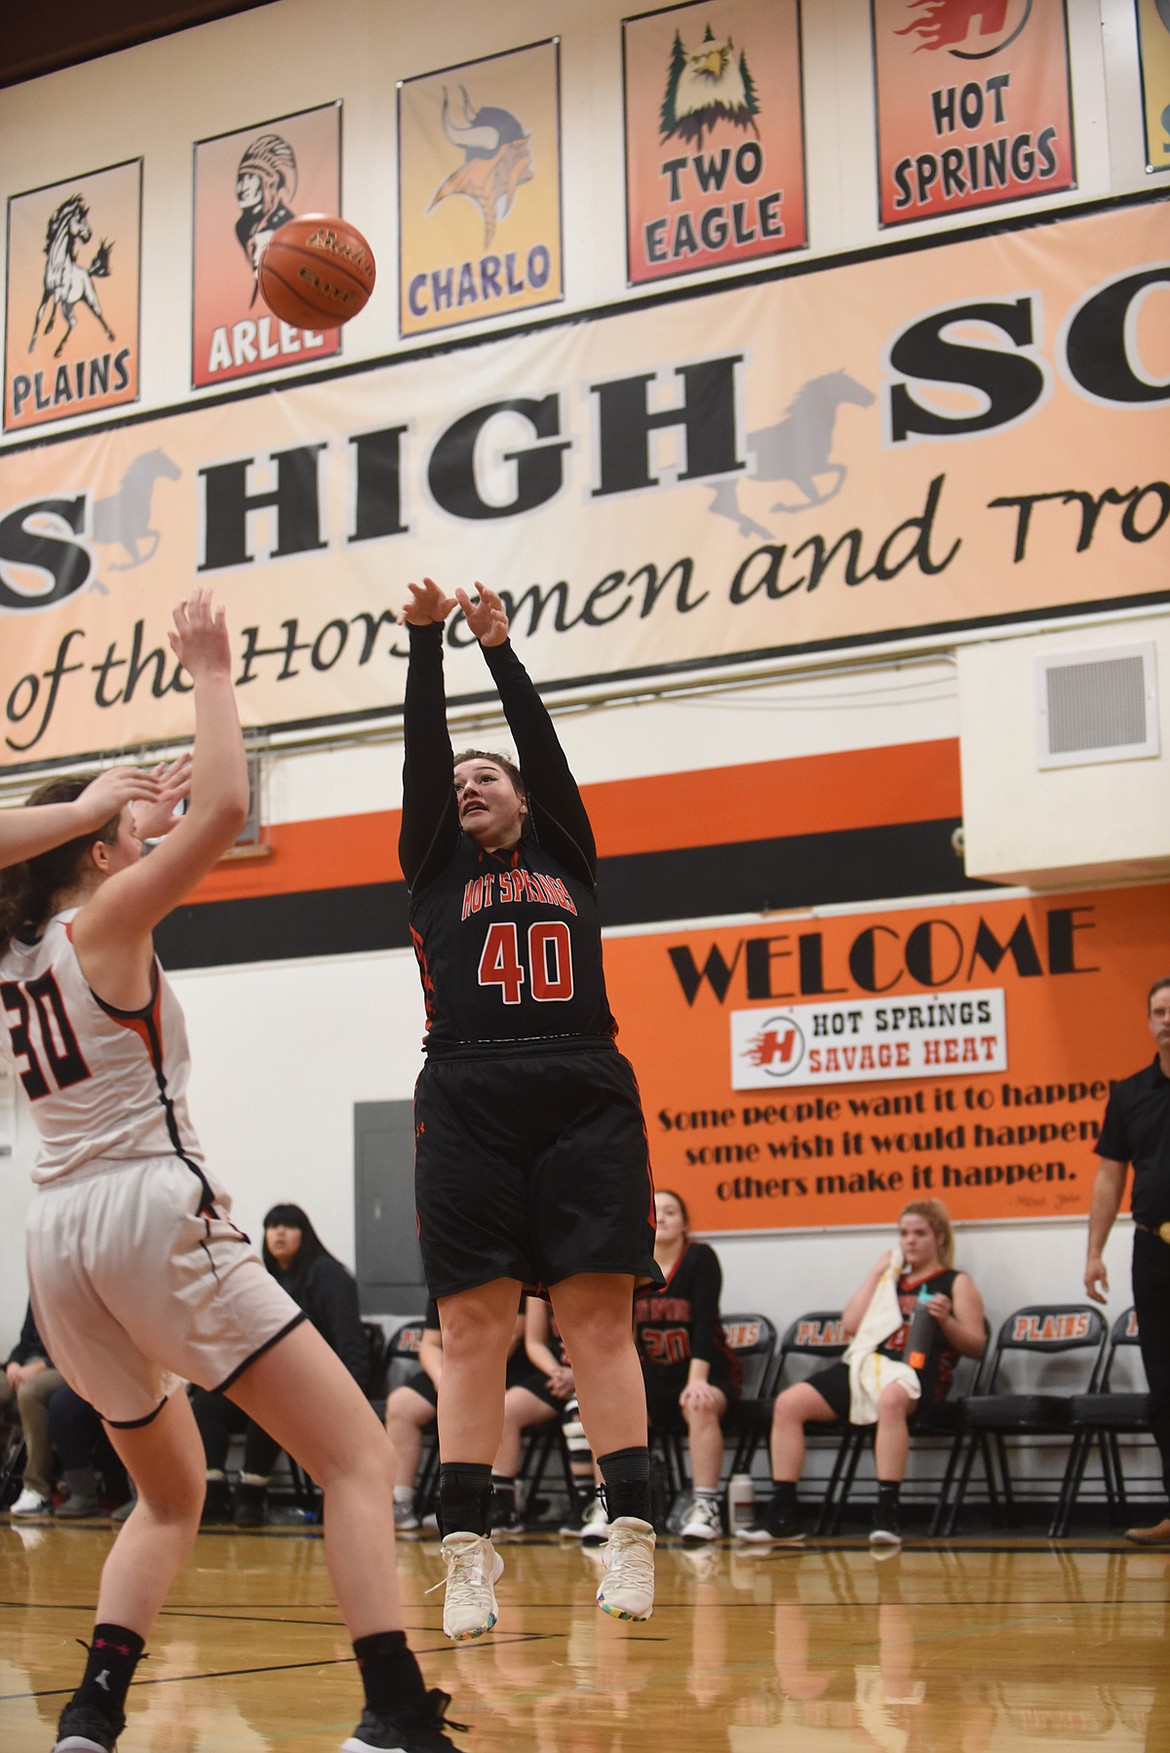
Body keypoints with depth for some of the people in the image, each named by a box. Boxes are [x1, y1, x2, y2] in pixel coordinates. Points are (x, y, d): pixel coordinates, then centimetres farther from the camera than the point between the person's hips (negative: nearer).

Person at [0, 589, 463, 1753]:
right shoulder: (104, 920, -2)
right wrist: (211, 676, -2)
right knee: (358, 1457, -6)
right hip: (152, 1210, -8)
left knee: (170, 1497, 24)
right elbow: (223, 808, -12)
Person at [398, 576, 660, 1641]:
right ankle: (469, 1552, -3)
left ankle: (632, 1531, -7)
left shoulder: (566, 858, 22)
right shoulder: (435, 867, 20)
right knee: (474, 1325, -4)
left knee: (599, 1318, -5)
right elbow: (422, 752, 11)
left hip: (586, 1097, 0)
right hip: (469, 1101, 0)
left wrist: (501, 647, 10)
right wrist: (427, 638, 5)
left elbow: (544, 743, 13)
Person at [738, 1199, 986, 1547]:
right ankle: (782, 1514, -16)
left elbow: (976, 1346, 4)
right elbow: (851, 1323, 14)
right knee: (788, 1403, -16)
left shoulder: (956, 1284, 12)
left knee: (890, 1400, -44)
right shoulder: (891, 1280, 27)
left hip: (919, 1372, -6)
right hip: (867, 1364, 6)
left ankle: (887, 1512, -43)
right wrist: (876, 1272, 16)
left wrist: (945, 1320, -14)